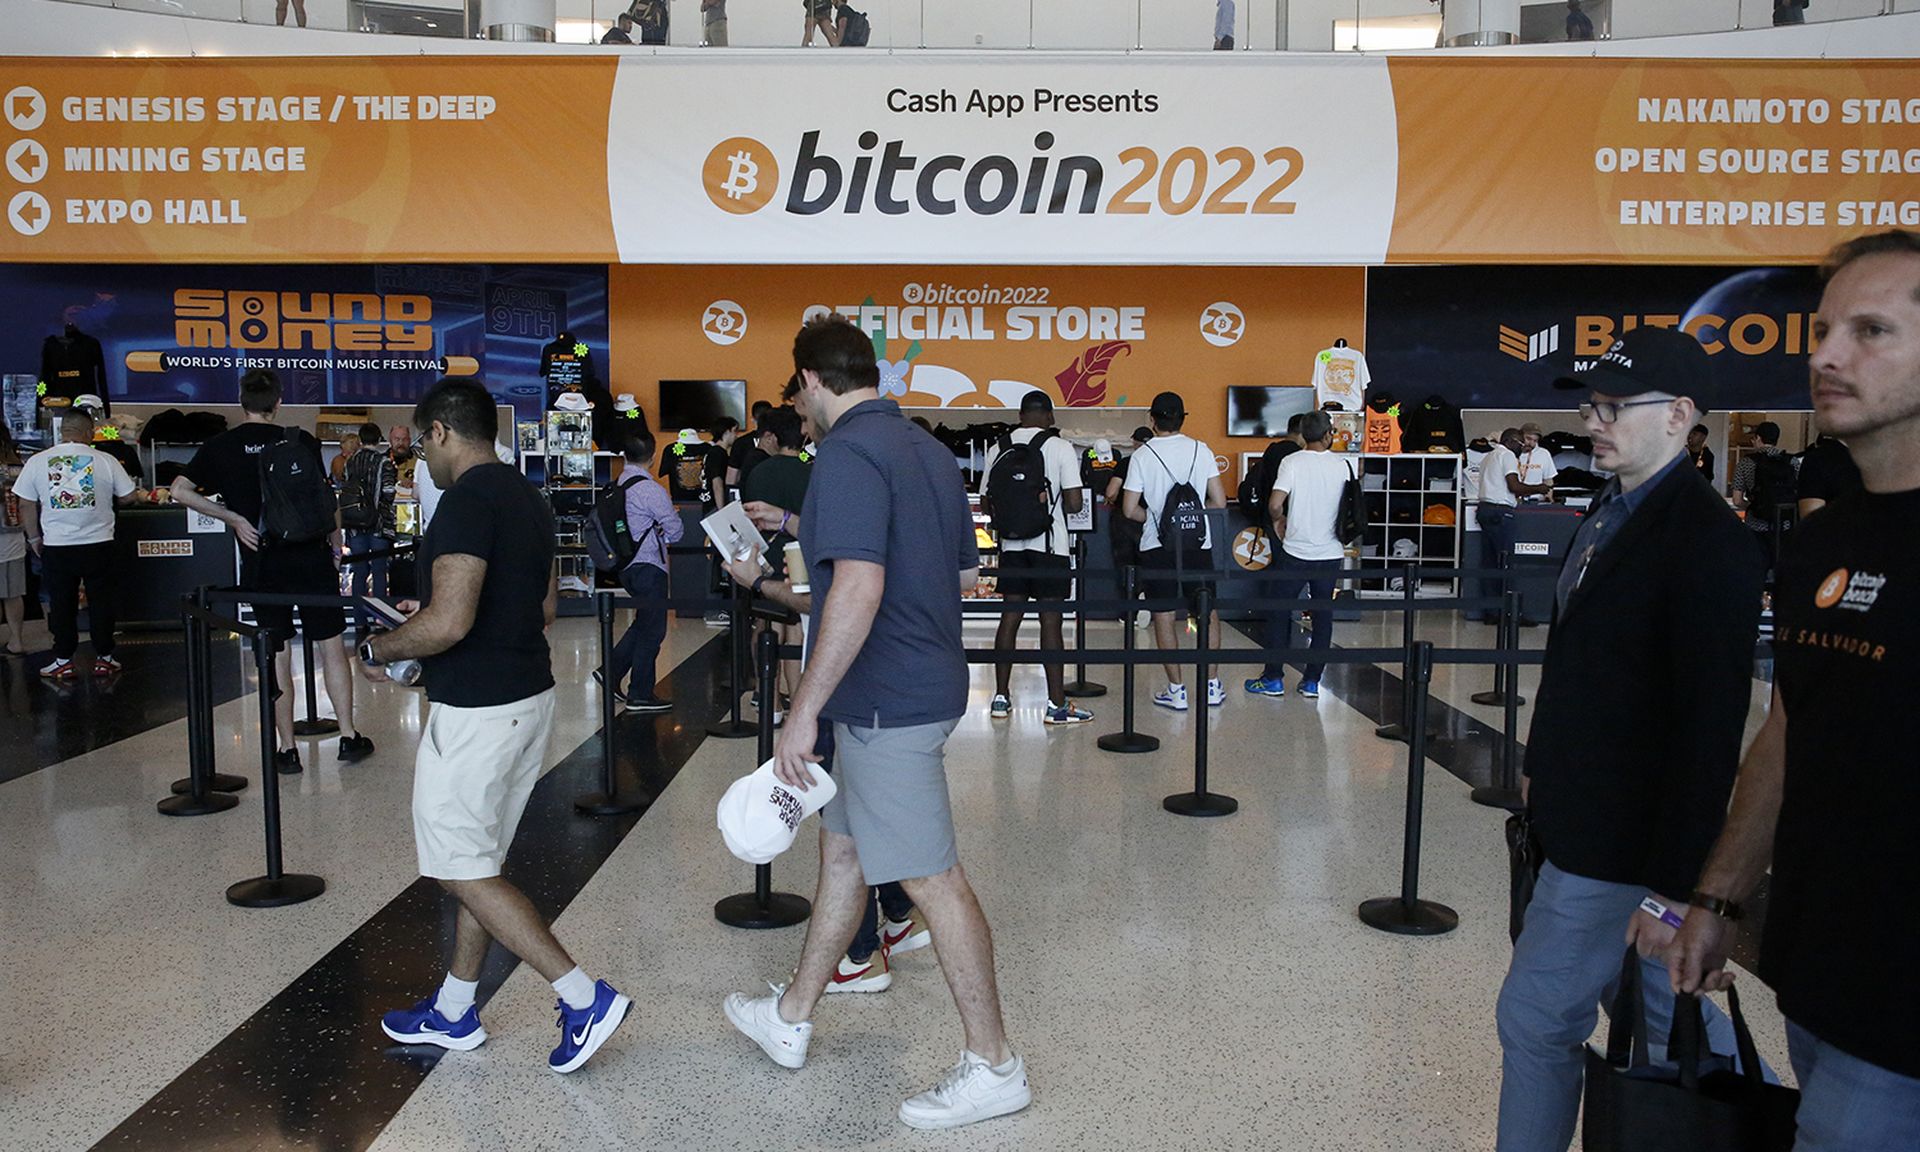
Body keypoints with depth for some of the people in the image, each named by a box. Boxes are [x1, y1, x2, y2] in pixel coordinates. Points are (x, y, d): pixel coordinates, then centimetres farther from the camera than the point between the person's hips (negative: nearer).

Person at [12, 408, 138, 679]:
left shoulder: (37, 462, -3)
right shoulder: (105, 461, -8)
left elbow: (26, 505, 0)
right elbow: (128, 497, 0)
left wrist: (34, 538, 13)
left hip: (56, 547, 1)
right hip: (98, 545, -1)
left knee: (61, 605, 10)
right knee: (100, 603, 9)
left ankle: (63, 661, 16)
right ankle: (104, 658, 15)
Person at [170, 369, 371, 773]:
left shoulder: (221, 447, 2)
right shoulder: (299, 441, -2)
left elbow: (180, 491, -3)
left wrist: (234, 518, 0)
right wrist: (336, 544, 10)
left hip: (263, 564, 1)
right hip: (311, 556, -1)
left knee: (277, 655, 7)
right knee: (331, 645, 7)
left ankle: (286, 750, 11)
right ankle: (348, 737, 10)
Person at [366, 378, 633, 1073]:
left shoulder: (467, 500, -18)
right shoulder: (527, 497, 11)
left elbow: (449, 622, -26)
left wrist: (377, 649, -8)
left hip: (475, 712, -10)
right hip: (529, 697, 10)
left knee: (463, 871, 0)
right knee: (478, 862, 17)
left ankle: (584, 998, -1)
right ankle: (453, 1013, 29)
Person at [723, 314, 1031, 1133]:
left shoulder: (848, 453, -17)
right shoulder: (926, 449, 12)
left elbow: (858, 587, -29)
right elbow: (965, 572, 18)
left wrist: (804, 711, -24)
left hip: (886, 700, -10)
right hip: (926, 683, 10)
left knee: (932, 878, -1)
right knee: (843, 849, 20)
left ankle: (994, 1067, 11)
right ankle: (791, 1019, 36)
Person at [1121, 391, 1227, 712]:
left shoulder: (1142, 456, -6)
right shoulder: (1201, 450, -1)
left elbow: (1130, 510, -8)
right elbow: (1219, 502, -1)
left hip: (1157, 546, -2)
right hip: (1198, 544, 2)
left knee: (1163, 618, 6)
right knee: (1208, 614, 13)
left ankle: (1177, 690, 7)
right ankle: (1212, 685, 16)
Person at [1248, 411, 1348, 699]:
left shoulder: (1292, 462, -10)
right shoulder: (1343, 466, 0)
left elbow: (1274, 504, -17)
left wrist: (1278, 520, 5)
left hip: (1295, 553, -3)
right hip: (1331, 554, 3)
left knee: (1278, 613, 8)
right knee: (1323, 616, 10)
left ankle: (1273, 679, 11)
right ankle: (1312, 681, 13)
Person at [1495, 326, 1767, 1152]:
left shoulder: (1705, 540, -20)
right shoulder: (1610, 513, 7)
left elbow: (1711, 725, -22)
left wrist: (1673, 882, -21)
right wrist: (1544, 767, 16)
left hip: (1622, 847, -9)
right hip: (1588, 821, 9)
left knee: (1537, 1016, 4)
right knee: (1663, 1015, 22)